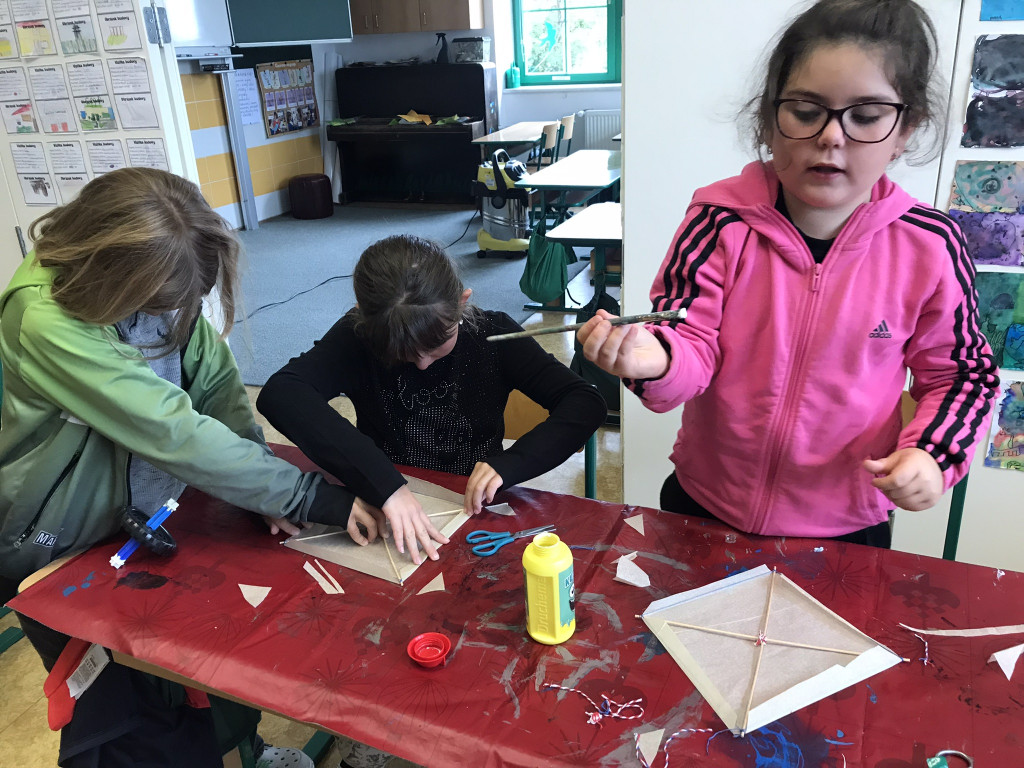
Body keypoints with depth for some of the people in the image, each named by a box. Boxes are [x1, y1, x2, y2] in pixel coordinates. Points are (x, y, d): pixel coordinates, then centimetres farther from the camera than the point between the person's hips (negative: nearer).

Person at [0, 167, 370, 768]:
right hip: (61, 550, -5)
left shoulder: (160, 279, -11)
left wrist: (262, 491, -22)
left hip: (148, 513, 6)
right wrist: (310, 497, -32)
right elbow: (176, 432, -35)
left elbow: (217, 383, -9)